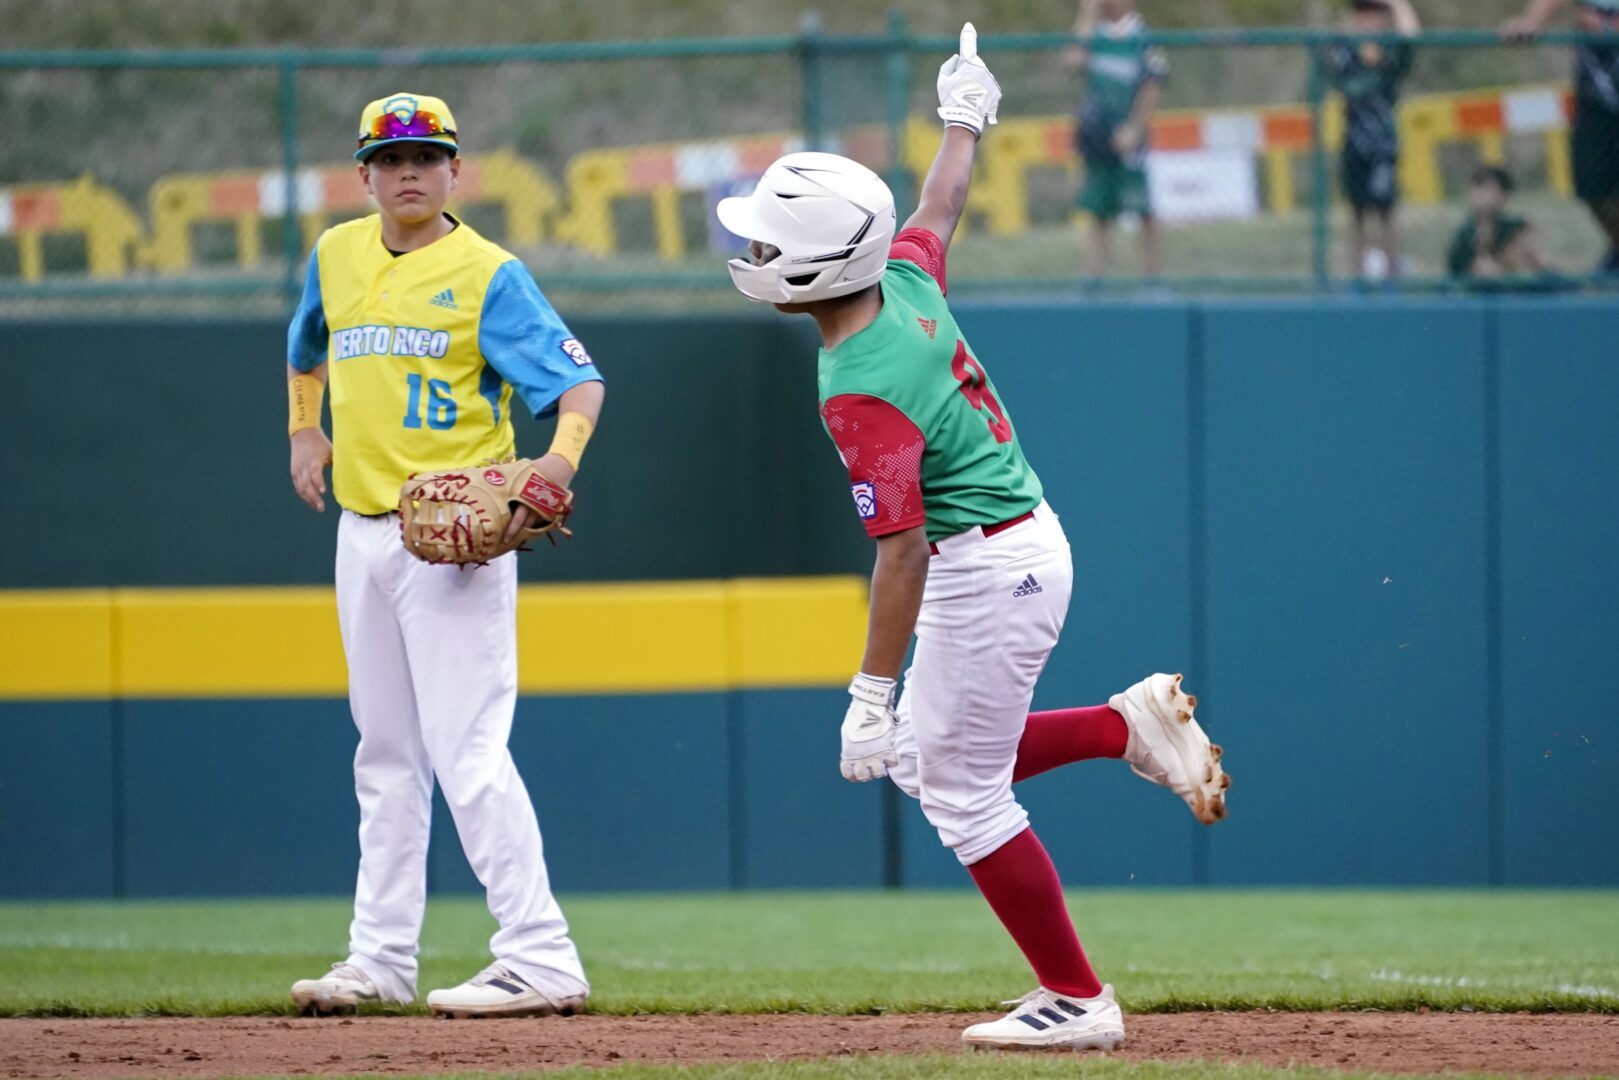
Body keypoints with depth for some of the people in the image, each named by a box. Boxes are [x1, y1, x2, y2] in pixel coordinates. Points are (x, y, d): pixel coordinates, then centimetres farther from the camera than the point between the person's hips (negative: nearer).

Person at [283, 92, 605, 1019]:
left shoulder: (489, 275, -9)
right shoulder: (337, 255, 10)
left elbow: (579, 382, -16)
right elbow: (308, 346, 32)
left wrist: (559, 461, -34)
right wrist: (305, 427, 18)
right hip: (363, 528, 7)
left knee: (467, 749, -14)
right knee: (387, 755, 13)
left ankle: (542, 959, -15)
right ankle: (382, 958, 19)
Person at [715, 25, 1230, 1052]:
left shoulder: (863, 396, -26)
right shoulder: (908, 281, -2)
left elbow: (902, 551, -28)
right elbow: (941, 207, 21)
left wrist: (872, 693, -26)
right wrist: (963, 122, 41)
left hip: (988, 573, -10)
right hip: (1026, 542, 10)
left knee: (963, 792, 0)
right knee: (928, 761, 20)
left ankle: (1077, 1001, 6)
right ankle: (1130, 727, 19)